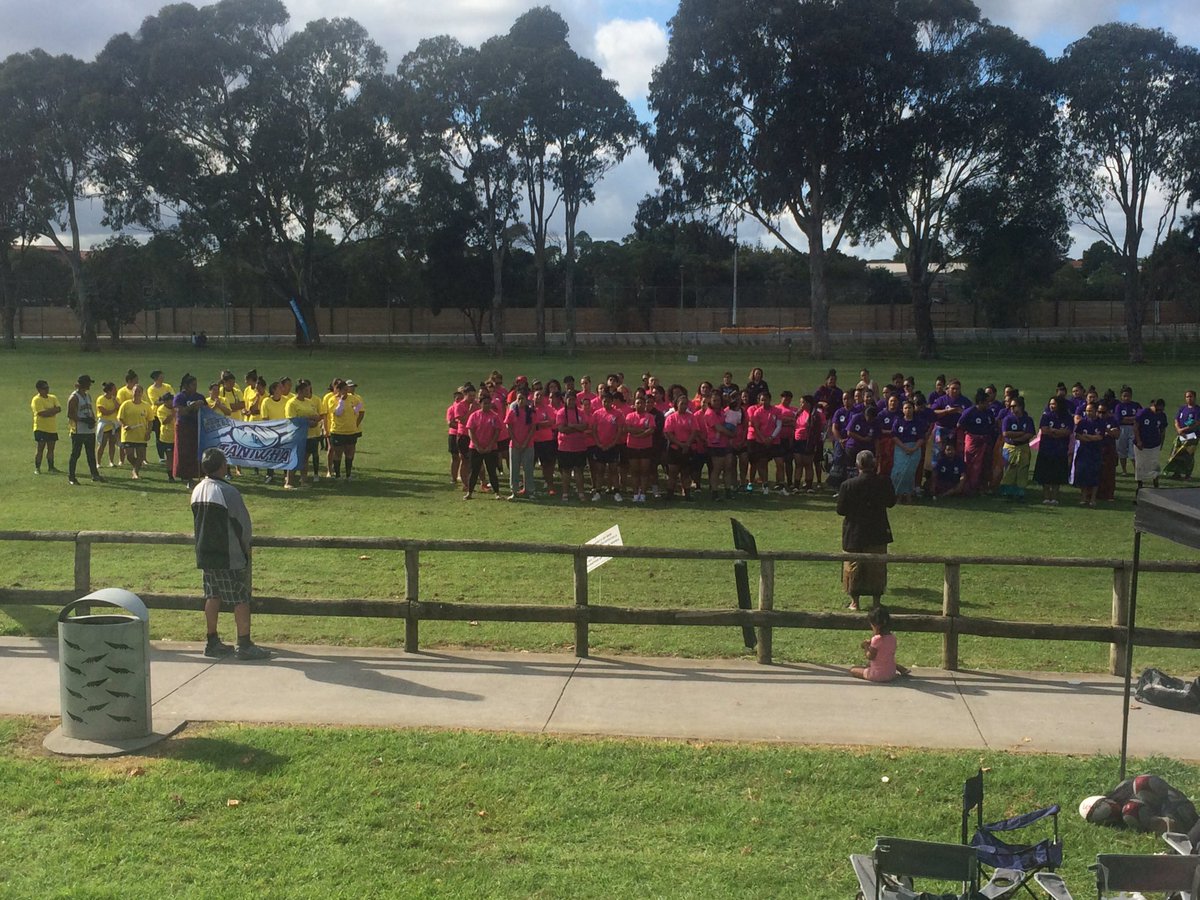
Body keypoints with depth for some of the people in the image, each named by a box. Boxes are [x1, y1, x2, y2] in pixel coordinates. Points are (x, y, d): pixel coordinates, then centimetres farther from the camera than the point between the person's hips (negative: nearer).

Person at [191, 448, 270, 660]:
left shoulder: (197, 490, 5)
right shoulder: (228, 492, -18)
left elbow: (198, 521, 15)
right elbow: (243, 523, -12)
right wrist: (246, 545, 6)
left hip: (204, 553, 8)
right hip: (229, 556, -8)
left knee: (212, 596, 14)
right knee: (241, 599, -1)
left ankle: (212, 642, 19)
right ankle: (245, 645, 1)